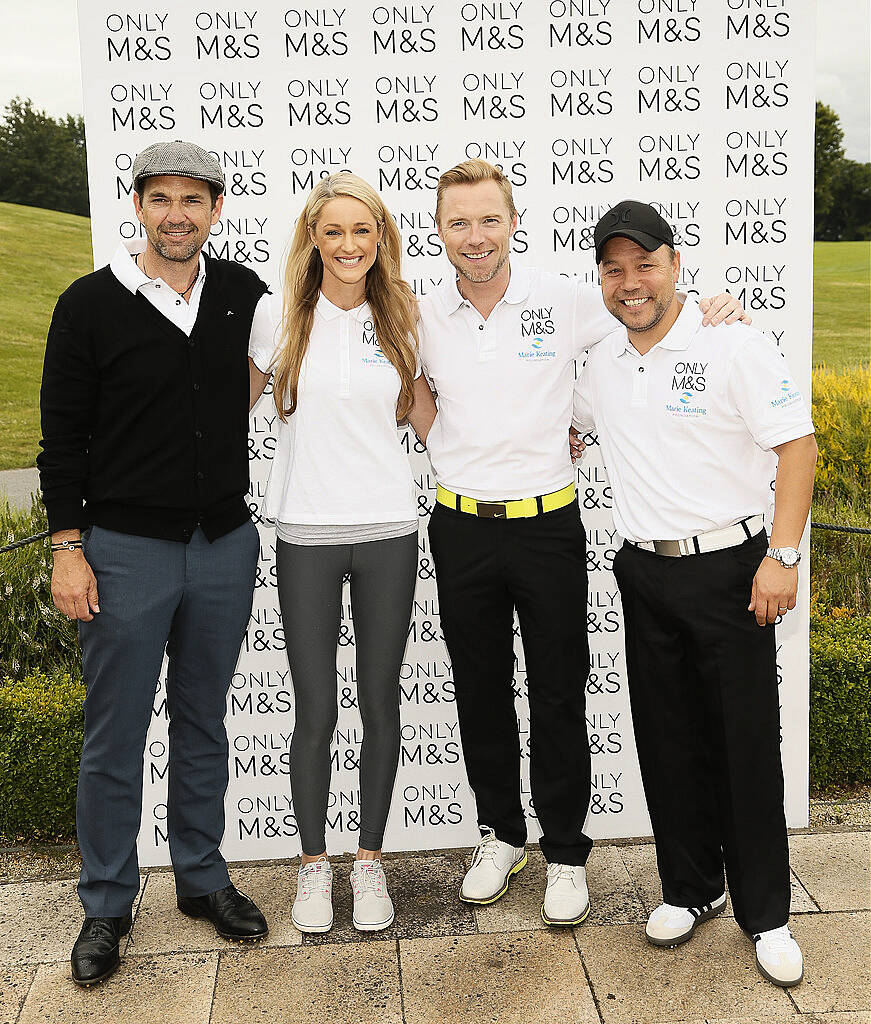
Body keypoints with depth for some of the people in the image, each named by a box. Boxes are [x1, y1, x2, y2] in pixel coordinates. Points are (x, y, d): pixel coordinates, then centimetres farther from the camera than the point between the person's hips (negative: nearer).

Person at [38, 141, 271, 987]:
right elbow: (62, 435, -3)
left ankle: (202, 876, 31)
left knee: (203, 721, 15)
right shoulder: (90, 304, -5)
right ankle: (106, 904, 21)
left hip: (225, 544, 3)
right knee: (115, 735, 5)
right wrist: (66, 546, -7)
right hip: (125, 549, -3)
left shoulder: (243, 295, 4)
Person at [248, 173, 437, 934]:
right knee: (315, 709, 4)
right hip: (307, 535, -1)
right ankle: (313, 863, 24)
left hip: (388, 533, 2)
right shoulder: (281, 319, 0)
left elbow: (430, 422, 9)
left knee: (380, 703, 9)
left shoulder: (399, 321, 5)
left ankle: (371, 860, 25)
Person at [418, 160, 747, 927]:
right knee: (480, 693, 13)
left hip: (548, 525, -2)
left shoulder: (565, 301, -6)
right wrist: (447, 445, 5)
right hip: (462, 530, 2)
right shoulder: (424, 317, 1)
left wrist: (714, 311, -9)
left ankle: (566, 851, 23)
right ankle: (501, 834, 32)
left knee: (559, 698, 6)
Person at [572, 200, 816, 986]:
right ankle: (692, 889, 28)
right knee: (669, 743, 11)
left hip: (728, 568, -5)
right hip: (645, 573, 5)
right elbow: (571, 429, 28)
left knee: (748, 744, 1)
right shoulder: (605, 361, 9)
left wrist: (782, 555, -17)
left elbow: (797, 443, -11)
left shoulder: (733, 344, -9)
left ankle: (766, 915, 16)